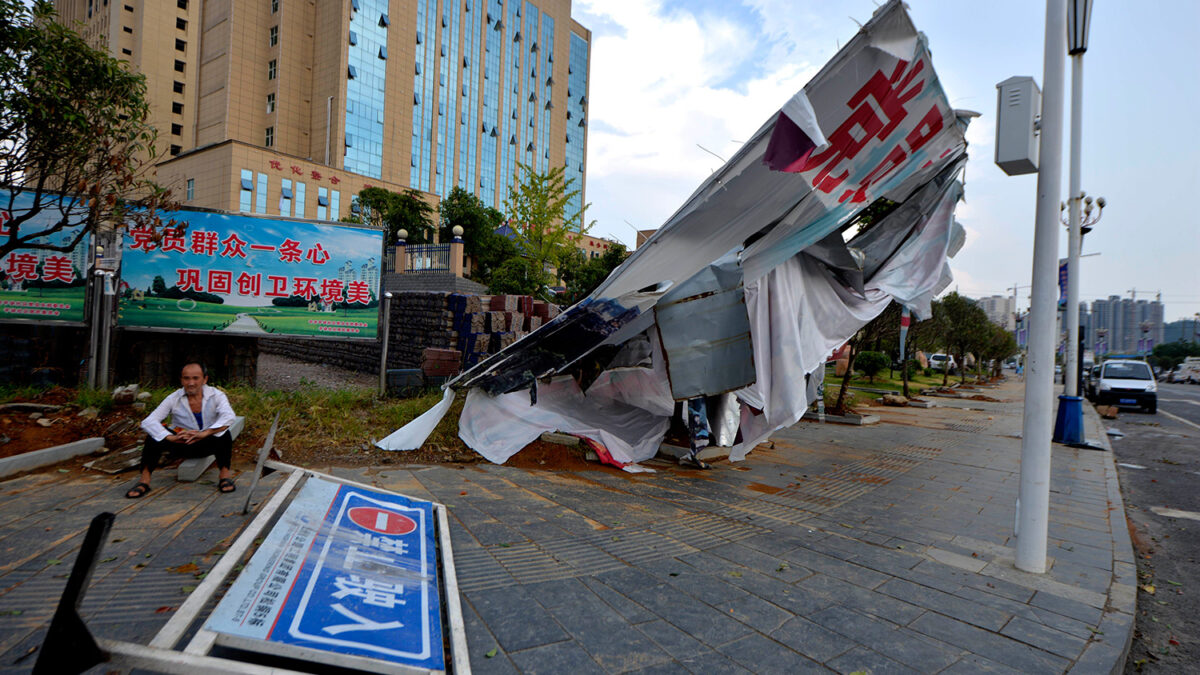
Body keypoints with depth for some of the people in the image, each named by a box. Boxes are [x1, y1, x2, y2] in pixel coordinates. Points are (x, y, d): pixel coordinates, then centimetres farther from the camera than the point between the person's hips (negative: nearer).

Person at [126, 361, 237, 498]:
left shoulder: (216, 395, -13)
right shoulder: (174, 399, -9)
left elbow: (228, 417, -31)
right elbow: (147, 422, -19)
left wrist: (204, 433, -45)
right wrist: (171, 437, -36)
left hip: (208, 444, -1)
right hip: (181, 444, 2)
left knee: (223, 433, -32)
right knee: (154, 435, -23)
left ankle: (225, 474, -23)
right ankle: (144, 480, -17)